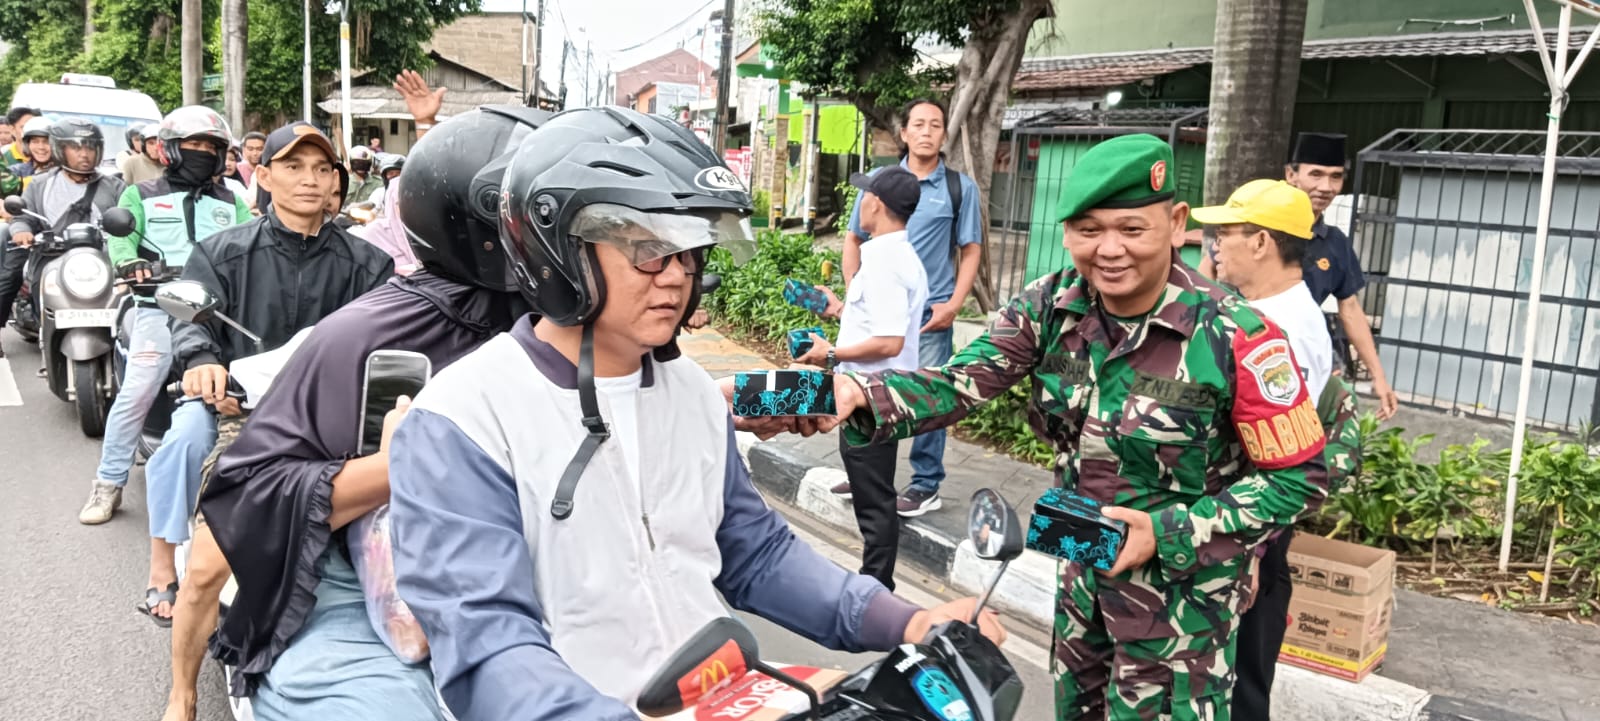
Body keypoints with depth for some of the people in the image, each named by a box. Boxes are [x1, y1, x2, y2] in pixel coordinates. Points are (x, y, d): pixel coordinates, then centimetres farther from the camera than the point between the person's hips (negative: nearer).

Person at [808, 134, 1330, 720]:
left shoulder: (1233, 337, -23)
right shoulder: (1050, 306, -11)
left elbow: (1301, 477, -16)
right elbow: (959, 383, -20)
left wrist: (1170, 533, -25)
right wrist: (858, 395, -40)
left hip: (1180, 593, -5)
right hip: (1085, 571, 5)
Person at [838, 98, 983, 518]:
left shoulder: (960, 188, 0)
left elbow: (971, 251, 2)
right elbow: (854, 239, 10)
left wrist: (953, 305, -8)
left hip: (931, 312, -3)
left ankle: (926, 486, 12)